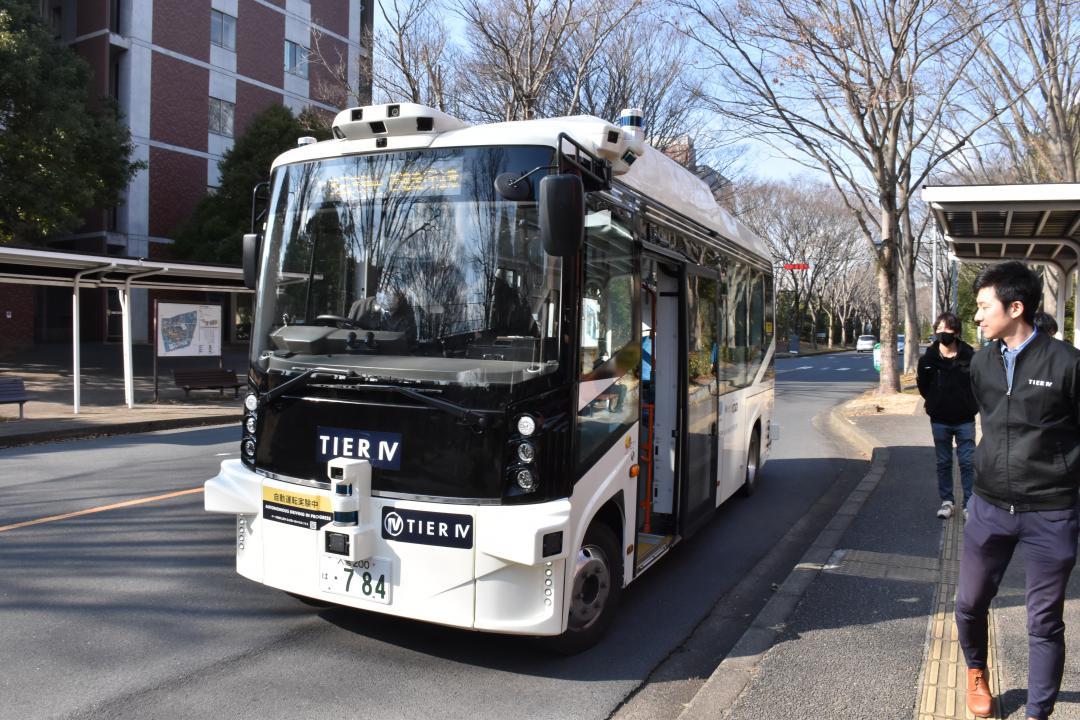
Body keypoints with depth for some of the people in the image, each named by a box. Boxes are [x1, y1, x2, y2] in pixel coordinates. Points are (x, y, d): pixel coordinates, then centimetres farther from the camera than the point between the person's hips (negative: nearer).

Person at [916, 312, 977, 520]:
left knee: (967, 463, 5)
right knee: (943, 463, 12)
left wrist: (969, 405, 0)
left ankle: (969, 503, 15)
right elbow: (923, 387, 7)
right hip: (939, 421, 2)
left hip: (965, 420, -1)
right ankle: (946, 500, 23)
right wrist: (936, 404, 6)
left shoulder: (970, 357, -11)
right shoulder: (928, 359, -6)